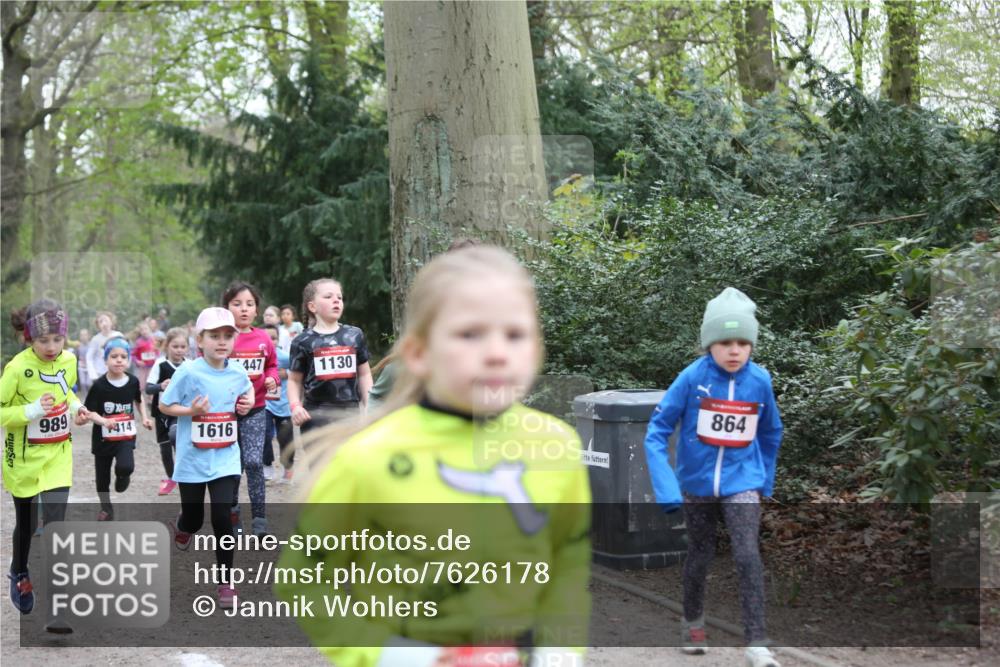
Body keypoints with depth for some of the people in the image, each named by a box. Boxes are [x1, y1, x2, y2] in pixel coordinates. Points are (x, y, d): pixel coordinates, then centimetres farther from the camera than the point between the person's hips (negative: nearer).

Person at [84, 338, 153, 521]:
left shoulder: (133, 381, -4)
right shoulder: (99, 385, -14)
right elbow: (89, 411, -13)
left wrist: (144, 418, 8)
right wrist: (104, 421, -30)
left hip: (126, 436, 0)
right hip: (103, 438, 0)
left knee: (126, 467, -25)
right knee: (102, 476, 11)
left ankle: (122, 477, 13)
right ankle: (106, 509, 35)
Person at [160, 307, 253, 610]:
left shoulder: (238, 372, -2)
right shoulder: (188, 372, -14)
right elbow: (164, 406, -6)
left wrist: (247, 404, -1)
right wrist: (192, 410, -22)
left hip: (226, 460, 2)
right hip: (193, 460, -2)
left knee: (222, 518, -8)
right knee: (194, 518, 11)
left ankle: (226, 581, 5)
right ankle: (181, 528, 50)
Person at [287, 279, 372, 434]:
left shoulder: (354, 335, 8)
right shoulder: (303, 341, 0)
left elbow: (364, 374, 13)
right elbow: (294, 380, 5)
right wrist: (295, 405, -12)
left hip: (350, 411, 3)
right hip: (317, 414, -3)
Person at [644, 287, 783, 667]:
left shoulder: (760, 381, -8)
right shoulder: (693, 378, -15)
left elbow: (771, 433, 10)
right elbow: (658, 430, -12)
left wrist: (766, 482, 14)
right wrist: (666, 487, -20)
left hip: (742, 483, 0)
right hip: (698, 482, 0)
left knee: (748, 556, -15)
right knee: (700, 555, 16)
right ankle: (693, 623, 40)